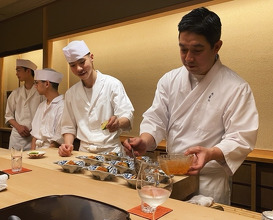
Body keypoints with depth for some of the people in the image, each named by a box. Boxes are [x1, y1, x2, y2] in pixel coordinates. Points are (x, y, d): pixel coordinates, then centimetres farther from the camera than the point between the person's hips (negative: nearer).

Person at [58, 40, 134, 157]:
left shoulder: (112, 84, -2)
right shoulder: (70, 93, 11)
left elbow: (127, 117, -8)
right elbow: (69, 126, 16)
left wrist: (118, 123, -29)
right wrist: (67, 145, -2)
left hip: (110, 150, -3)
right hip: (84, 151, 4)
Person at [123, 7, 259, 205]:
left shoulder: (236, 88, -14)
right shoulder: (169, 80, -1)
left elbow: (241, 138, -15)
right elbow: (156, 119, -1)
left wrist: (210, 154, -33)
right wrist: (145, 140, -22)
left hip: (210, 182, -4)